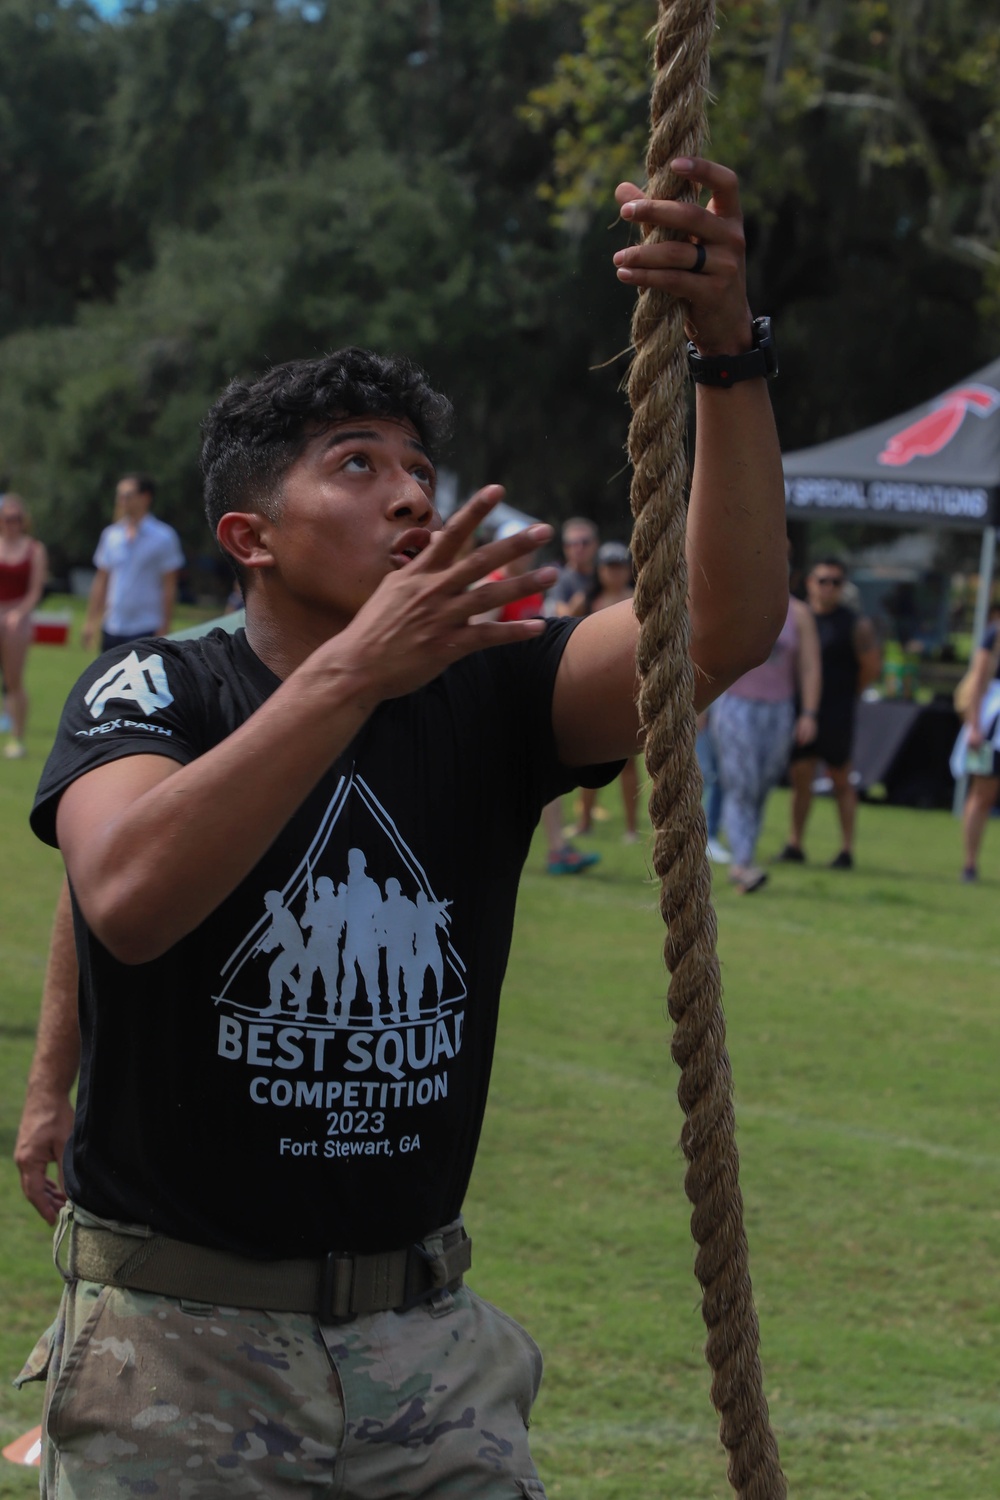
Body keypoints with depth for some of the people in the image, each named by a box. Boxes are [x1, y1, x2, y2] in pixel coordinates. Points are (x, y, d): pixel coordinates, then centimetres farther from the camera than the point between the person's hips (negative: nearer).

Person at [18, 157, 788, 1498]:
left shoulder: (484, 696, 1)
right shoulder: (150, 695, -7)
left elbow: (726, 627, -15)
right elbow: (128, 898, -28)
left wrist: (729, 352, -28)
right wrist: (353, 672, -35)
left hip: (423, 1342, 3)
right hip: (179, 1341, -3)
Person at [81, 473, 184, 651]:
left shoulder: (163, 537, -5)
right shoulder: (111, 535, 8)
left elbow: (169, 586, -5)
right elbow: (101, 580, 13)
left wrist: (164, 628, -9)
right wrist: (90, 621, 9)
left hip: (145, 630, -5)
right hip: (112, 629, 5)